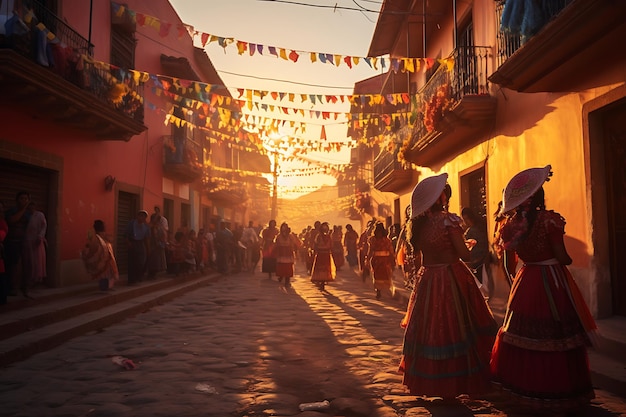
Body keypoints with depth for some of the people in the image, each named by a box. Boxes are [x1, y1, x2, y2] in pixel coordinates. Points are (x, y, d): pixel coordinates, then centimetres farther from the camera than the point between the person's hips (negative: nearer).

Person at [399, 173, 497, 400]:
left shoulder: (418, 224, 4)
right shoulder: (448, 220, -14)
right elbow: (465, 255, -14)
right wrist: (470, 244, 6)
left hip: (427, 281, 6)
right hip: (452, 280, -6)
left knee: (429, 328, 14)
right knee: (452, 328, 5)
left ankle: (428, 379, 27)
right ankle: (450, 385, 14)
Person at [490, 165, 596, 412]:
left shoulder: (511, 224, 0)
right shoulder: (549, 219, -15)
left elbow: (508, 264, 7)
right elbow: (562, 258, -13)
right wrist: (569, 259, 9)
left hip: (525, 282, 5)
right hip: (552, 282, -5)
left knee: (524, 333, 14)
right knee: (555, 337, 6)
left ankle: (524, 385, 26)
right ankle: (557, 392, 16)